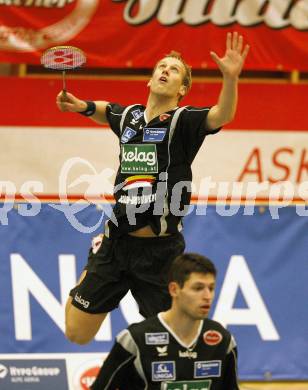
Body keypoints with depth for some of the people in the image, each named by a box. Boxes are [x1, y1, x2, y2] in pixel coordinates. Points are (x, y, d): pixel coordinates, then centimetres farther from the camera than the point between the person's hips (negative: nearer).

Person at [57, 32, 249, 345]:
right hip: (116, 243, 4)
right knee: (77, 333, 8)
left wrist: (230, 78, -44)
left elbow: (222, 115, -26)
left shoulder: (184, 120, -6)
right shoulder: (128, 116, 8)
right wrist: (82, 105, 11)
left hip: (160, 249, -4)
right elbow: (103, 110, 32)